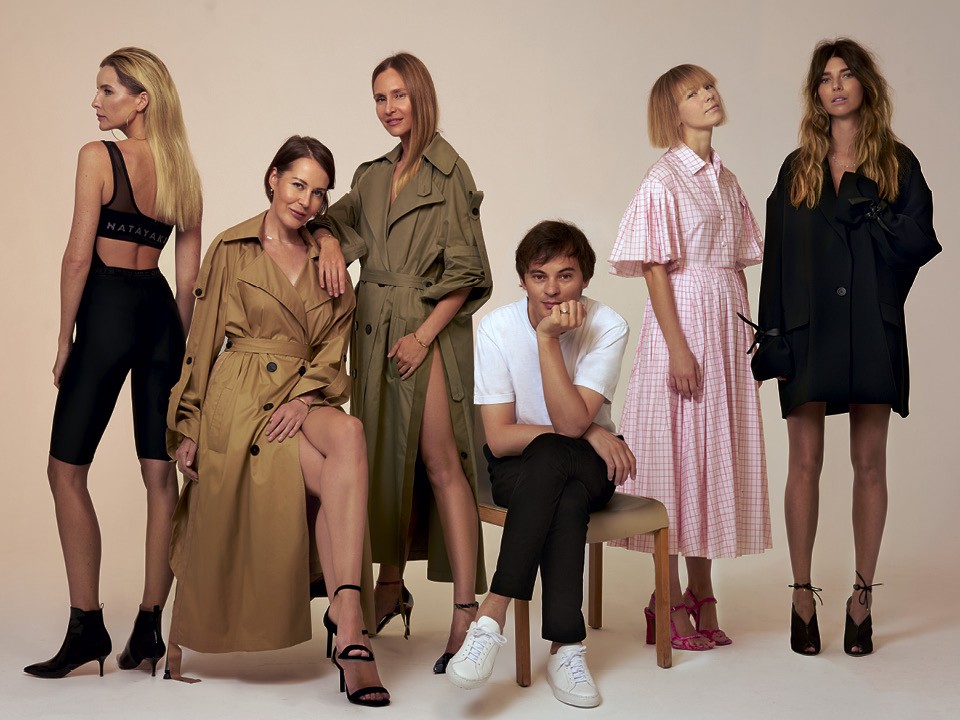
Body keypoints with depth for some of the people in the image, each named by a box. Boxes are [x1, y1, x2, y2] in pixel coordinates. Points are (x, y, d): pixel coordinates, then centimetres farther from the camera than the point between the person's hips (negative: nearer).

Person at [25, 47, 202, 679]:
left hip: (108, 312, -6)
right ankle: (149, 627, 13)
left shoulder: (98, 157, -9)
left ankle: (87, 628, 2)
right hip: (162, 313, 7)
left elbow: (79, 255, -11)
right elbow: (190, 270, 11)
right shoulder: (183, 168, 9)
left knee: (67, 470, 3)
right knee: (161, 474, 7)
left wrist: (65, 338, -3)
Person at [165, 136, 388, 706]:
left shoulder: (327, 263, 16)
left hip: (305, 398, 3)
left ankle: (345, 617, -39)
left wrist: (304, 397, -9)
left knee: (349, 433, -33)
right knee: (344, 476, -29)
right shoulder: (232, 249, 6)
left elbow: (333, 349, 11)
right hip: (240, 400, -3)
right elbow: (203, 343, 7)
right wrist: (189, 427, 3)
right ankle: (349, 623, -25)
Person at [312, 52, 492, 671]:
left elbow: (466, 272, -7)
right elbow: (336, 218, 19)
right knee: (386, 458, 11)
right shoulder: (376, 175, 15)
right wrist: (330, 243, -5)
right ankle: (391, 588, 23)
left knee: (440, 462, -13)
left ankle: (467, 612, -14)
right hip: (375, 331, 7)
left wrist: (425, 334, -13)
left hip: (428, 329, -7)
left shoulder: (449, 172, -4)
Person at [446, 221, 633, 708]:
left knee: (550, 460, -36)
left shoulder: (607, 328, -12)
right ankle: (567, 645, -32)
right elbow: (498, 437, -13)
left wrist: (548, 339, -29)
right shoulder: (498, 328, -10)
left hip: (590, 466, 0)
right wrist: (589, 432, -18)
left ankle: (493, 614, -33)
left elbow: (572, 422, -23)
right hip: (518, 470, 0)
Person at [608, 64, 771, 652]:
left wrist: (748, 330, 9)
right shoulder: (664, 180, -8)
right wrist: (678, 347, -18)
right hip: (683, 319, -7)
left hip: (727, 322, 7)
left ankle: (702, 594, 20)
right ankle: (670, 603, 7)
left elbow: (738, 263, 16)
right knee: (675, 454, -2)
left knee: (718, 452, 10)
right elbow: (656, 268, -13)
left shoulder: (726, 179, 14)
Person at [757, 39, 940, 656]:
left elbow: (919, 242, -3)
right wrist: (775, 339, -1)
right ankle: (803, 595, 9)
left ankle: (863, 597, 14)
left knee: (870, 462, 4)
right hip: (811, 328, 1)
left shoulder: (898, 164, 7)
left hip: (873, 328, 0)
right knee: (806, 462, 0)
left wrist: (865, 206, -11)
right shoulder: (797, 169, 10)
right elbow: (777, 258, 5)